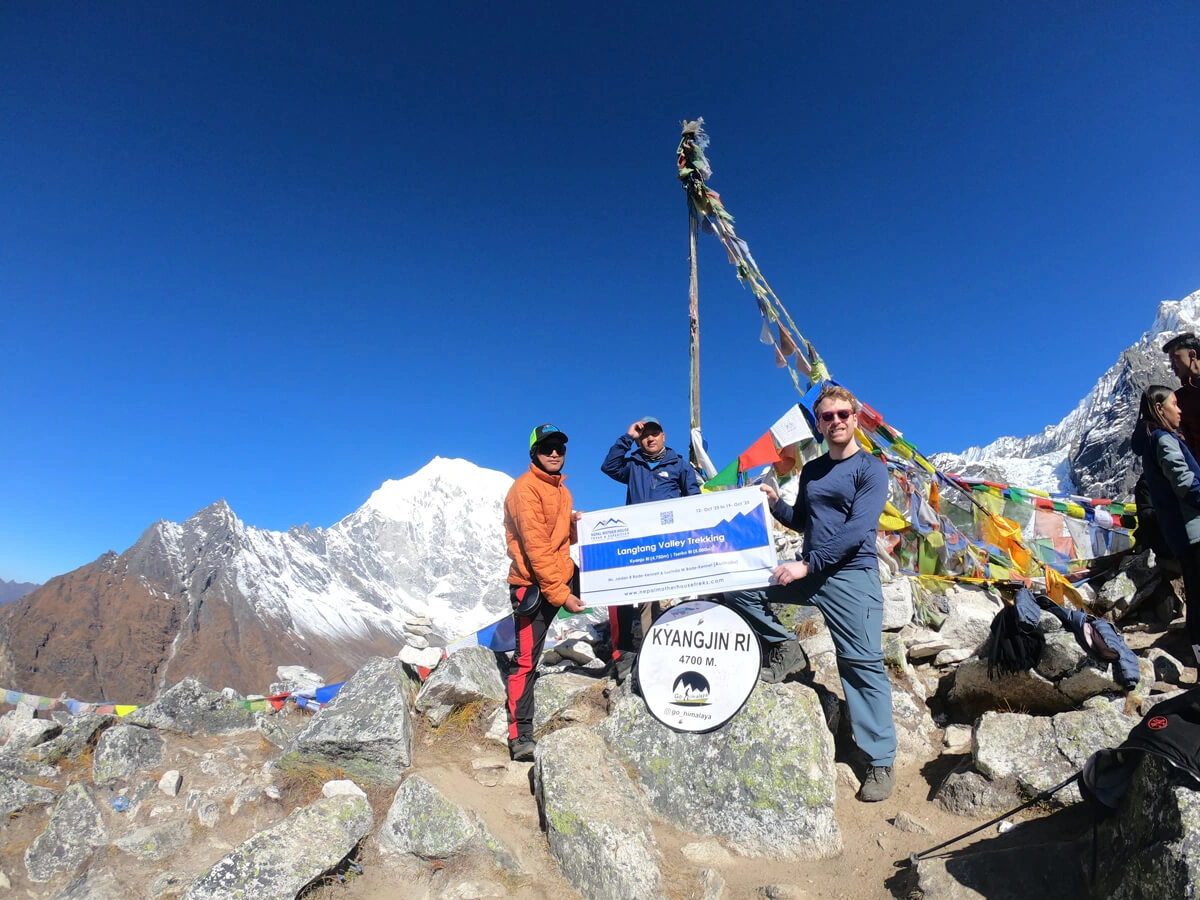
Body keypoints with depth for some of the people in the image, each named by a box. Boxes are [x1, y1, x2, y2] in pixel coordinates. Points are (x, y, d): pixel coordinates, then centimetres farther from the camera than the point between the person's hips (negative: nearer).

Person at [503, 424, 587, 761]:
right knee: (526, 660, -4)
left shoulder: (560, 488, 14)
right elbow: (536, 546, -20)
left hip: (563, 576, 8)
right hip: (534, 585, -8)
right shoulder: (526, 488, -14)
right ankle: (520, 735, 5)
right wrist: (559, 593, -22)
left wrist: (575, 522, -2)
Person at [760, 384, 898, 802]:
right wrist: (775, 504, 1)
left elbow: (857, 530, -16)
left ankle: (881, 763, 8)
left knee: (863, 664, -4)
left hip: (851, 574, -6)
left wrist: (808, 565, -21)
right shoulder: (811, 470, 14)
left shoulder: (870, 468, -5)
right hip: (808, 571, 7)